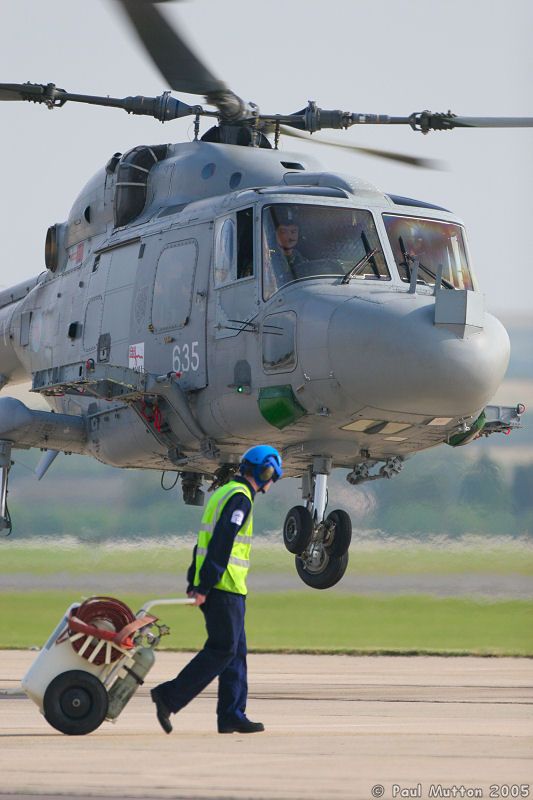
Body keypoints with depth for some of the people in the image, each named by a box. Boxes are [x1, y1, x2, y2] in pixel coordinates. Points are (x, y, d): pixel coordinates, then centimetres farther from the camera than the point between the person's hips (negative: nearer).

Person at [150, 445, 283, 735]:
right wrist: (204, 587, -22)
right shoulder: (240, 498, -12)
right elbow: (220, 544, -20)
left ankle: (232, 715, 6)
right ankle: (169, 697, -8)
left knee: (236, 652, 9)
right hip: (225, 589, -10)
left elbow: (205, 541, 22)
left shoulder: (224, 493, 20)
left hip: (217, 589, 10)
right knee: (223, 650, -8)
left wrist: (194, 583, 21)